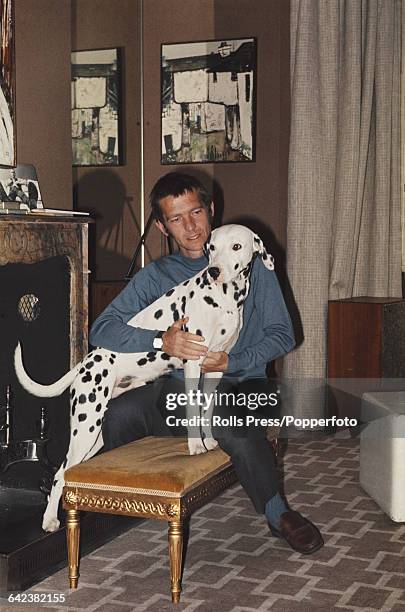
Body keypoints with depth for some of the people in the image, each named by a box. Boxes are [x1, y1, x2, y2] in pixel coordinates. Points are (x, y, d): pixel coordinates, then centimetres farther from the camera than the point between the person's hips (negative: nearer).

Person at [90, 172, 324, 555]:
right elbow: (101, 331, 0)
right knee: (121, 412, -30)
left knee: (227, 423, -37)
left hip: (239, 384, -1)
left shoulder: (248, 262, 8)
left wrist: (230, 363, -13)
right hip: (175, 386, 2)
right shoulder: (155, 276, 12)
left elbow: (281, 334, 3)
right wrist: (161, 341, -18)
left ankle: (277, 514, -12)